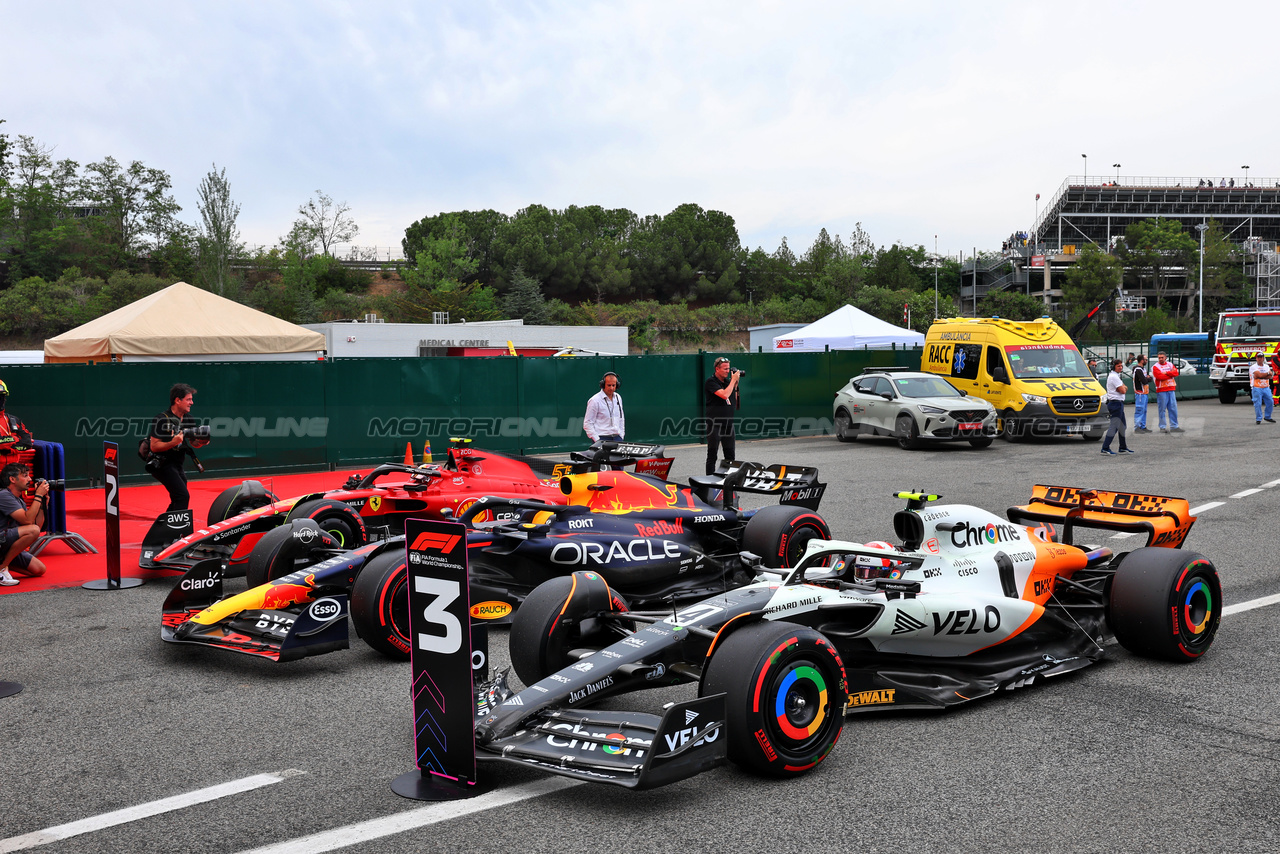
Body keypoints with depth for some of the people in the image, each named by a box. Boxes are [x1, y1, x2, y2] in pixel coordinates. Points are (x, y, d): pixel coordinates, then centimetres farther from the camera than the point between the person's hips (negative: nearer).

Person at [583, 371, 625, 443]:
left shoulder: (618, 398, 14)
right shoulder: (595, 400, -6)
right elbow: (587, 424, -6)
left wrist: (621, 435, 14)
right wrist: (597, 440, -12)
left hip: (617, 438, 5)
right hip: (602, 439, -5)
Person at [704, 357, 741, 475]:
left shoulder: (727, 381, 11)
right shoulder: (711, 382, -10)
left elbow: (734, 400, 17)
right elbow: (724, 395, -24)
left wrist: (736, 384, 7)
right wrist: (733, 380, -12)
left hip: (728, 423, 7)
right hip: (714, 424, -7)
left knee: (730, 454, 11)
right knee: (712, 455, -1)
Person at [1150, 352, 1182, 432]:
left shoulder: (1170, 364, 13)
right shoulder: (1155, 367, -2)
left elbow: (1176, 373, -2)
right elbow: (1160, 377, -16)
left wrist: (1166, 373, -12)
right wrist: (1171, 374, -7)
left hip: (1171, 390, 5)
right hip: (1161, 391, -5)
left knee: (1173, 408, 5)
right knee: (1162, 409, -3)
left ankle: (1174, 426, 11)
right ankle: (1163, 427, 2)